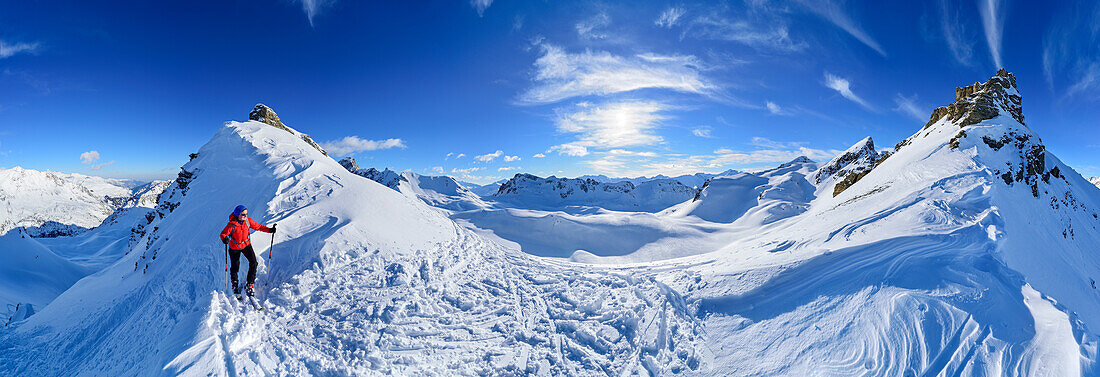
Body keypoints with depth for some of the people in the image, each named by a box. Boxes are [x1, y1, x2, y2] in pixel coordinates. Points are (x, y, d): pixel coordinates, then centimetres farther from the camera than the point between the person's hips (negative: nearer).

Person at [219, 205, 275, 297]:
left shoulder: (248, 221, -12)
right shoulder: (232, 225, -22)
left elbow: (258, 226, -3)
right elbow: (223, 233, -18)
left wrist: (269, 230, -16)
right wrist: (224, 239, -41)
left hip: (246, 244, 2)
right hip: (234, 247, -2)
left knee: (253, 262, -13)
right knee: (235, 267, 10)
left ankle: (249, 284, 0)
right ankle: (235, 284, 38)